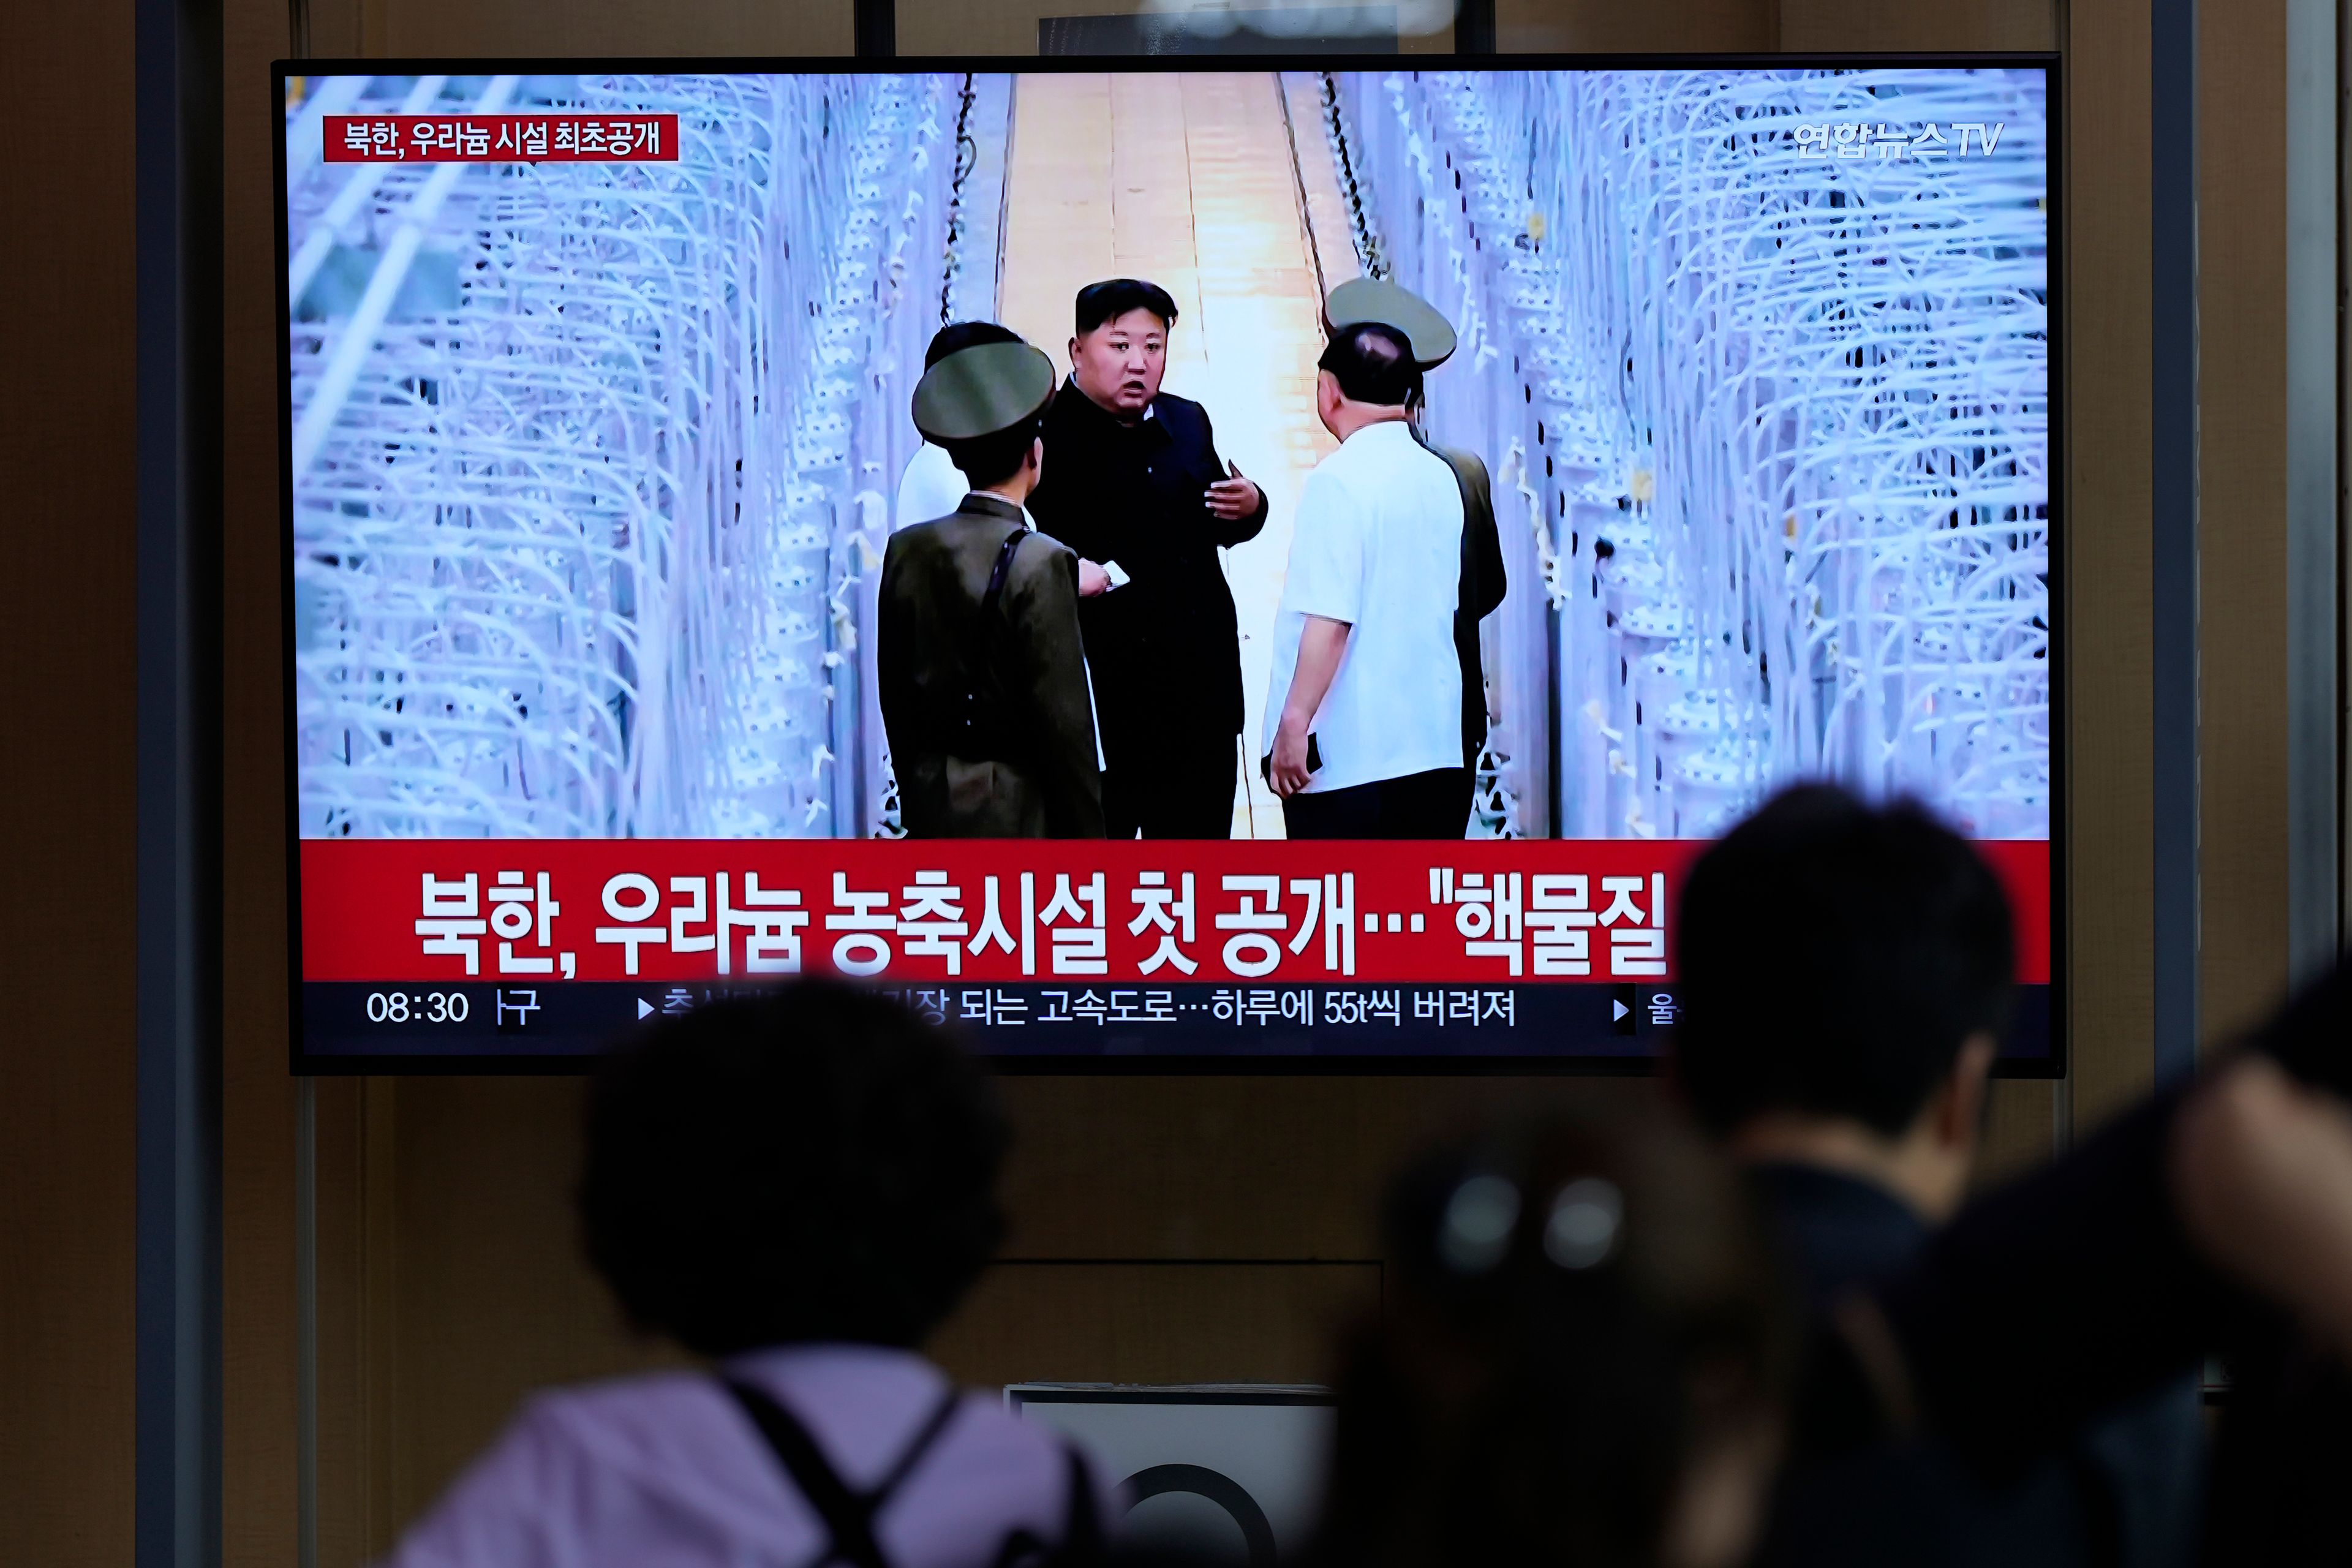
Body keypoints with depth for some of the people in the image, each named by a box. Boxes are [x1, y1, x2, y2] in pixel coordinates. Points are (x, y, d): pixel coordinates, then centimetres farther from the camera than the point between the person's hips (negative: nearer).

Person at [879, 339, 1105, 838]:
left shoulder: (906, 552, 3)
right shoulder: (1040, 565, -14)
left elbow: (894, 697, 10)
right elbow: (1064, 722, -13)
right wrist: (1088, 838, -5)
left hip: (933, 815, 6)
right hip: (1018, 816, -6)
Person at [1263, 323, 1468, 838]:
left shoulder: (1339, 481, -13)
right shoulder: (1439, 478, 9)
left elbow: (1330, 619, -19)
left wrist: (1294, 722, -16)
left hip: (1347, 755, -7)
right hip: (1436, 745, 7)